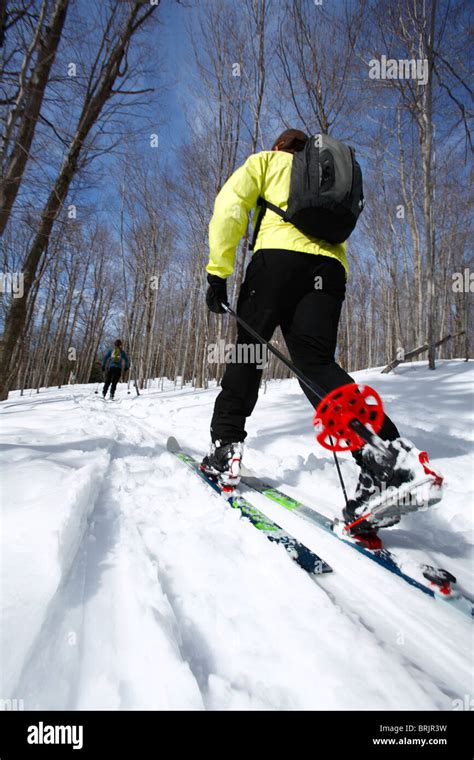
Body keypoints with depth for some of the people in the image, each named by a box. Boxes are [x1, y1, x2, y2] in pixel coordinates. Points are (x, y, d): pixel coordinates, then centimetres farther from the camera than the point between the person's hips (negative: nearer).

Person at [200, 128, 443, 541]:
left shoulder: (265, 161, 26)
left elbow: (229, 207, 6)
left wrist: (218, 270, 0)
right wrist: (324, 306, 26)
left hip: (279, 254, -4)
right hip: (331, 264, 4)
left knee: (247, 349, 3)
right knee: (316, 362, -10)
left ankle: (225, 447, -1)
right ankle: (390, 453, -29)